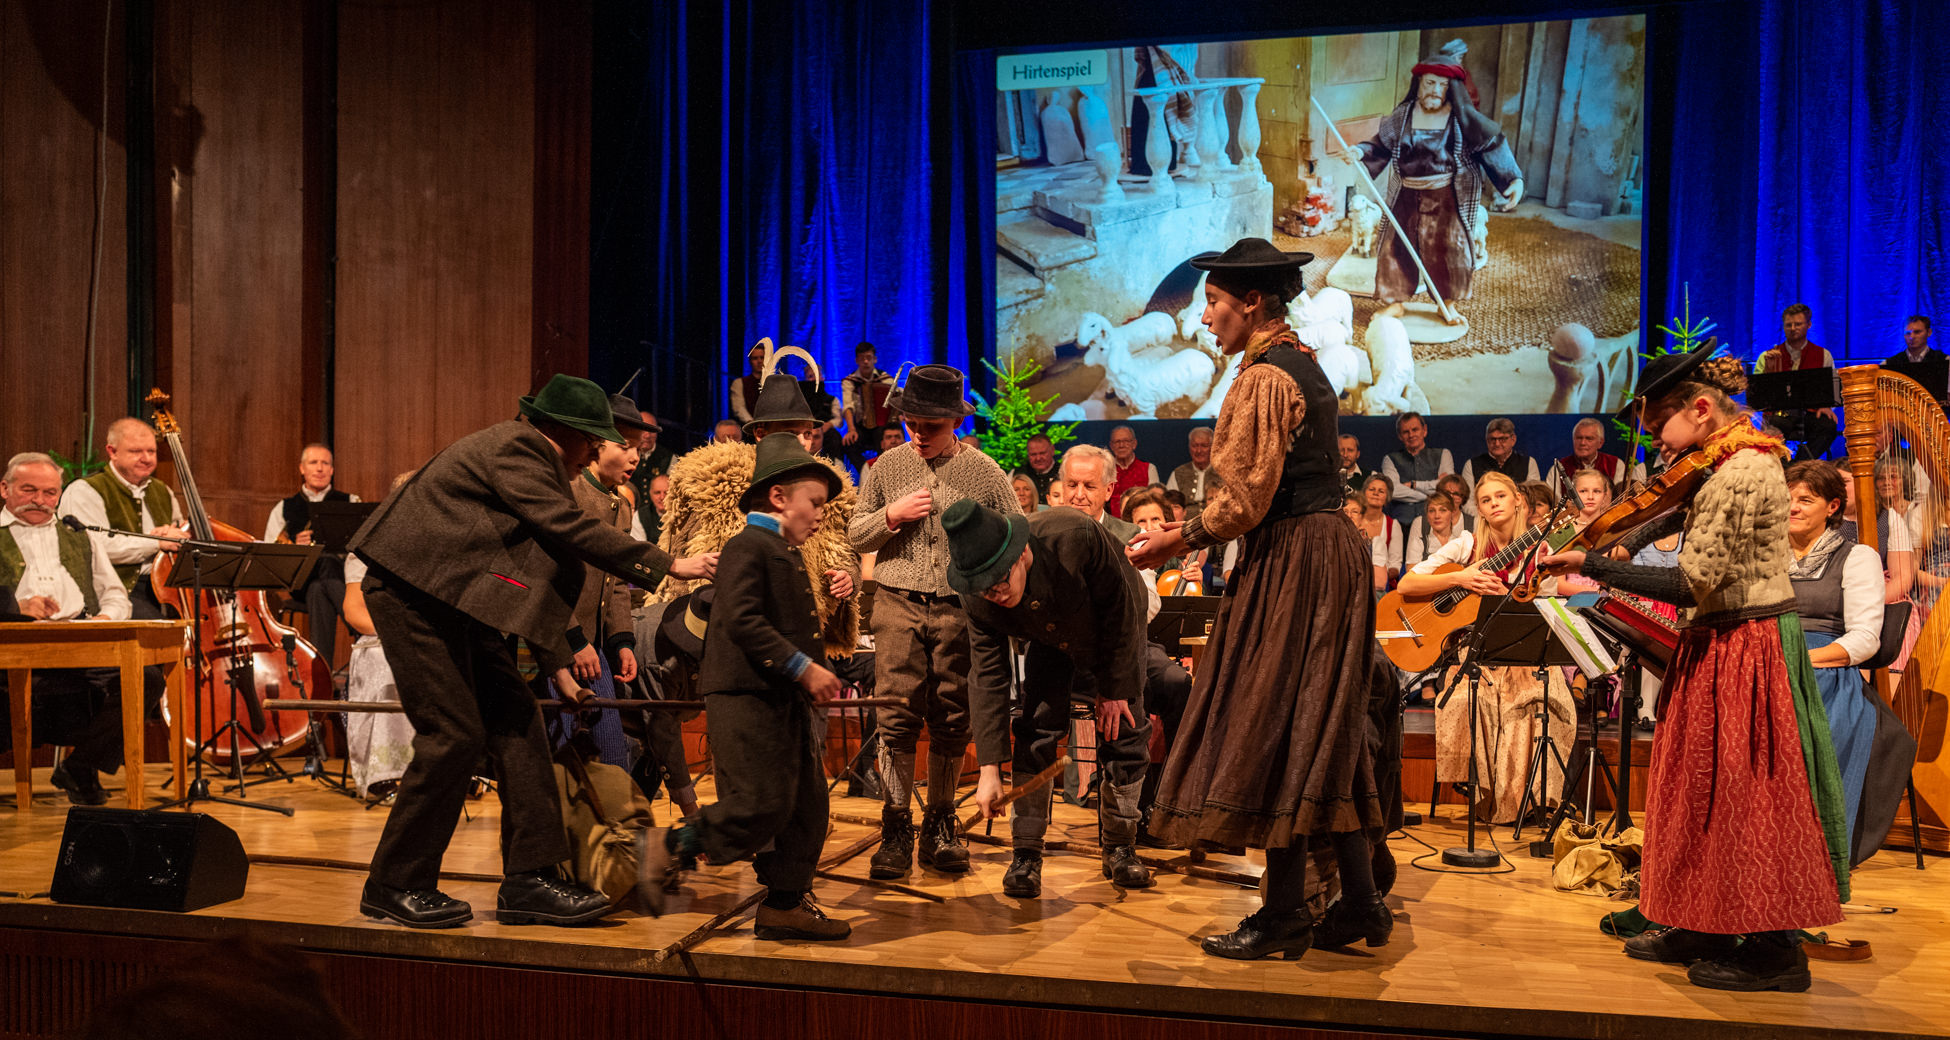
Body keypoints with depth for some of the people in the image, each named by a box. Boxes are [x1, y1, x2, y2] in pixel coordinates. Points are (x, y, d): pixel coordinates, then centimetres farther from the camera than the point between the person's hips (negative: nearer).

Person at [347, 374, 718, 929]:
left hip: (453, 599, 10)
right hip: (412, 591, -10)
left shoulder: (529, 454, 16)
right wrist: (668, 564, -22)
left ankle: (529, 879, 2)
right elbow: (569, 528, -24)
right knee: (455, 734, -11)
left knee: (514, 720, 1)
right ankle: (395, 885, 3)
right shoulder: (511, 448, -15)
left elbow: (554, 541, 20)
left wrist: (561, 656, 20)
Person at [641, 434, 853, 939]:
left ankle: (785, 905, 14)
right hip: (746, 696, -10)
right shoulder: (747, 547, -9)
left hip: (785, 701, 10)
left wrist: (815, 679, 14)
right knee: (762, 805, -13)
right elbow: (742, 620, -21)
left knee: (806, 804, 7)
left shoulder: (787, 555, 22)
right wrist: (802, 667, -21)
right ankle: (666, 846, 3)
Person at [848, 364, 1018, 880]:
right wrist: (890, 517, -6)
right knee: (897, 716, -5)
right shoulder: (887, 466, 9)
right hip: (899, 604, 1)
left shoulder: (984, 473, 3)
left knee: (951, 721, 5)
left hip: (960, 607, 0)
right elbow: (856, 536, 13)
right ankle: (896, 827, 2)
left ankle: (940, 825, 17)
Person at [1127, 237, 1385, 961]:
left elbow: (1245, 500, -19)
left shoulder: (1263, 376, -14)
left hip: (1292, 563, -10)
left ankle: (1285, 914, 3)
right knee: (1319, 735, 12)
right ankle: (1359, 902, 15)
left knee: (1272, 728, -4)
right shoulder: (1302, 364, 17)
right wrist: (1193, 533, 17)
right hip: (1327, 551, 10)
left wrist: (1176, 540, -6)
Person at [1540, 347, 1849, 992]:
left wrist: (1589, 566, -26)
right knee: (1708, 791, 15)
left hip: (1742, 654, -10)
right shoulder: (1739, 464, 10)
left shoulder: (1741, 474, -21)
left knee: (1743, 799, 0)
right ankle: (1704, 928, 25)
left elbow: (1692, 583, -26)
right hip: (1722, 646, 10)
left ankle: (1776, 951, 11)